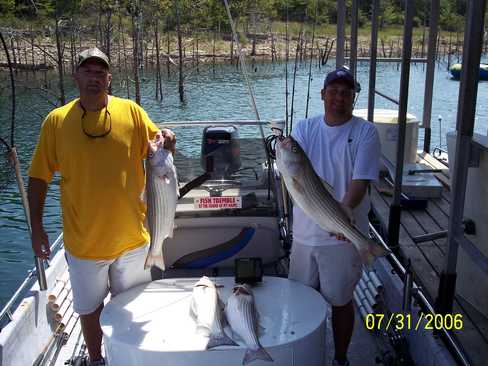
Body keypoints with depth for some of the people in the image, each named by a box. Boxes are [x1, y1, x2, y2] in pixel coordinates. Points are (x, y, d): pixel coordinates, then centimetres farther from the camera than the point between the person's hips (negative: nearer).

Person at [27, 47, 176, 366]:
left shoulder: (131, 111, -5)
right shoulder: (57, 120, -6)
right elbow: (39, 177, -2)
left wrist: (166, 141, -21)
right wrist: (36, 228, -3)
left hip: (131, 236, 1)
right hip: (83, 241, 0)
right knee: (90, 309, 18)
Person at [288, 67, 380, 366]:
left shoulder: (366, 132, -7)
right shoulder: (305, 128, 3)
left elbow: (361, 180, -16)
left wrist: (343, 212, -34)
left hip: (344, 233, -3)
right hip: (305, 231, 4)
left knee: (341, 300, 11)